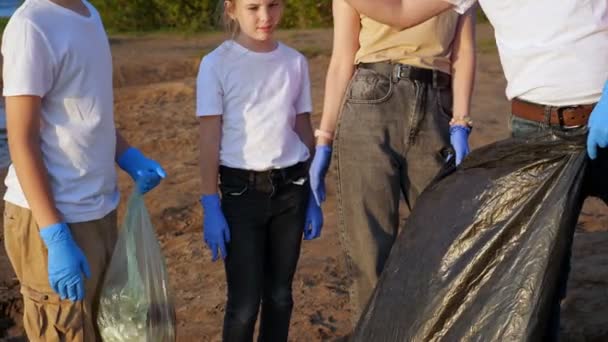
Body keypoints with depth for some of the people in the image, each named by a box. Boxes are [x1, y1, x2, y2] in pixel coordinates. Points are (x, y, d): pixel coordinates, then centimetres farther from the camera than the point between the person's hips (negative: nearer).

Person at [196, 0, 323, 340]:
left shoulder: (296, 62, 4)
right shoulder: (217, 64, -6)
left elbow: (304, 129, 10)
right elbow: (210, 138, -5)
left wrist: (314, 197, 9)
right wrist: (210, 206, -7)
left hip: (291, 189, 3)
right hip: (241, 190, -3)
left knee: (280, 294, 11)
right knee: (245, 301, -1)